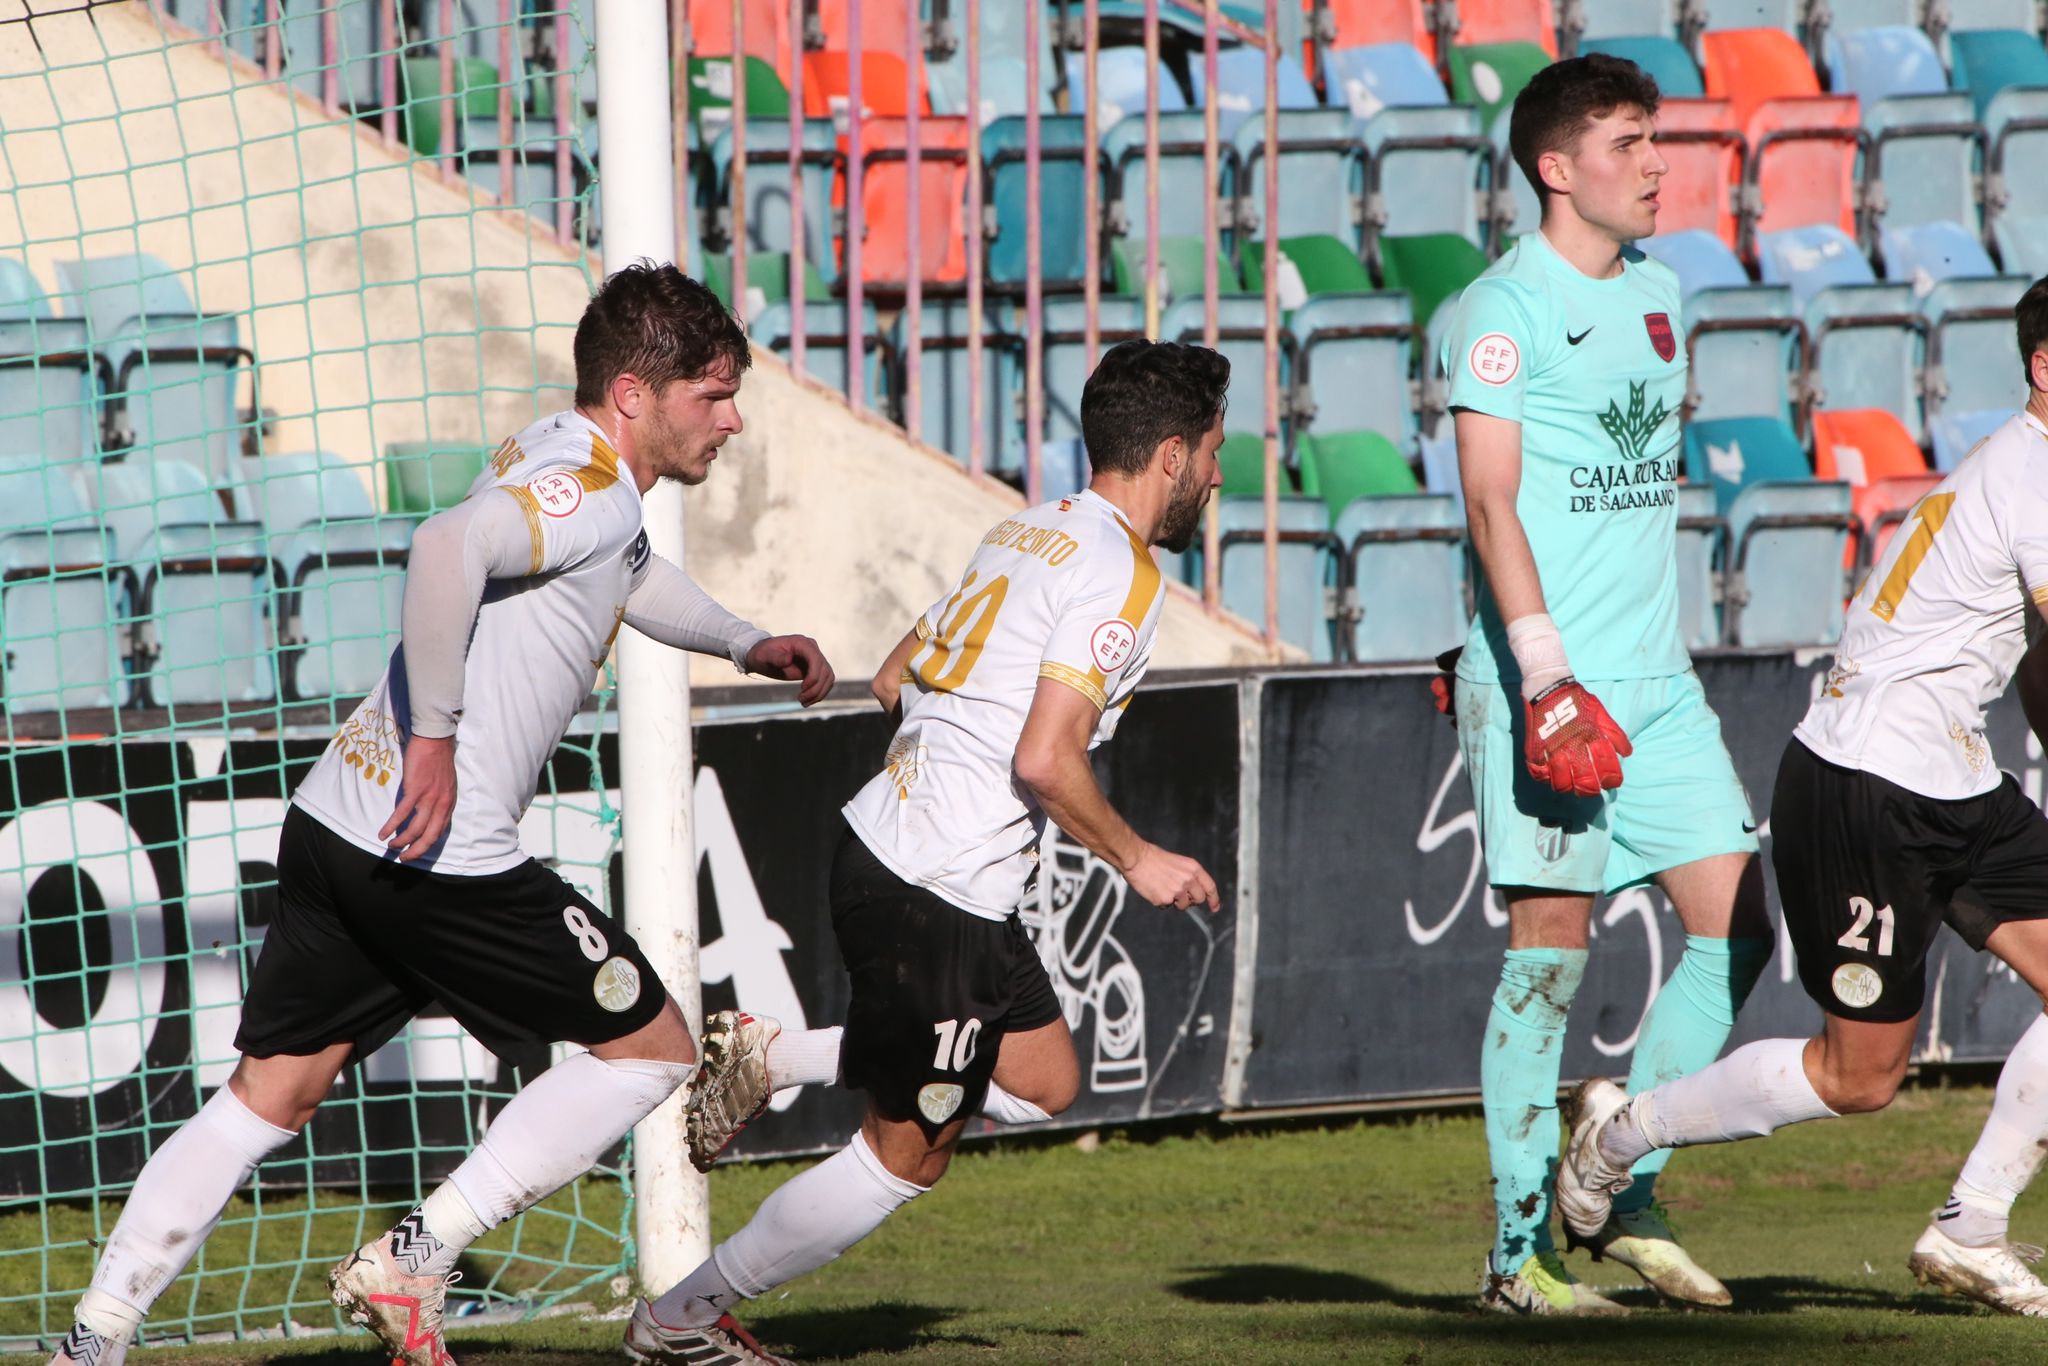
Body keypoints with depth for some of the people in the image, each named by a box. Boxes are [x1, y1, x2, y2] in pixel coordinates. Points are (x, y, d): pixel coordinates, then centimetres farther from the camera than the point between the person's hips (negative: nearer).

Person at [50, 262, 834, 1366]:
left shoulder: (553, 456, 17)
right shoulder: (591, 488, -14)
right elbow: (448, 546, -34)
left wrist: (743, 643, 35)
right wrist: (436, 732, -29)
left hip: (334, 820, 9)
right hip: (439, 853, -9)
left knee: (269, 1096, 14)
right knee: (650, 1046, 6)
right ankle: (410, 1263, 1)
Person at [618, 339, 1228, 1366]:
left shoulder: (1026, 535, 12)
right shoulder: (1120, 575, -15)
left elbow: (892, 681, 19)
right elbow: (1047, 762, -23)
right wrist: (1136, 860, -10)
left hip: (878, 845, 9)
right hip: (939, 899, -9)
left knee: (1045, 1081, 20)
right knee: (907, 1156, 4)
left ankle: (764, 1058, 15)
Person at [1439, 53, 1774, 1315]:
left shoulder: (1658, 294, 15)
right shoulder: (1506, 311, -9)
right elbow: (1492, 503, -15)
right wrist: (1547, 674, -23)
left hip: (1656, 681, 7)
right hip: (1544, 684, -7)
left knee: (1739, 928, 2)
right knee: (1551, 952, -6)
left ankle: (1628, 1197, 12)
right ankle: (1520, 1248, 0)